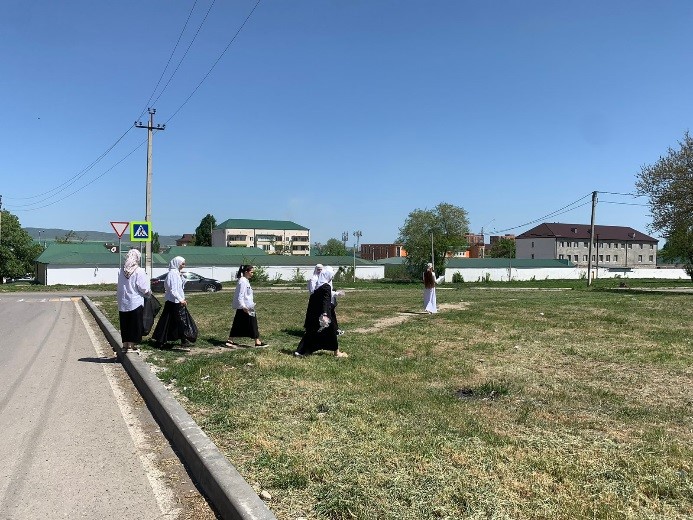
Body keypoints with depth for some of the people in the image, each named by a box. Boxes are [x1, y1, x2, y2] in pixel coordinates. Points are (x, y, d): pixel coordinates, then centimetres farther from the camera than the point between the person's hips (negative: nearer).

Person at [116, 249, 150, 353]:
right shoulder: (139, 271, -14)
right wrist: (149, 290, 6)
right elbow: (143, 288, -13)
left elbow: (119, 287, 8)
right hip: (136, 302, -5)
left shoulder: (121, 271, 1)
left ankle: (125, 345, 20)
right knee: (135, 325, 4)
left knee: (125, 325, 13)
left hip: (123, 303, 5)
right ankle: (132, 346, 7)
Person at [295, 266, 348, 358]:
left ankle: (299, 351, 11)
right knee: (331, 330, 7)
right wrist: (325, 314, -35)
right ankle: (337, 352, 16)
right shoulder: (326, 287, -16)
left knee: (311, 333, 13)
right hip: (322, 313, -8)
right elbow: (326, 301, -27)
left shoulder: (317, 285, 8)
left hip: (314, 314, 8)